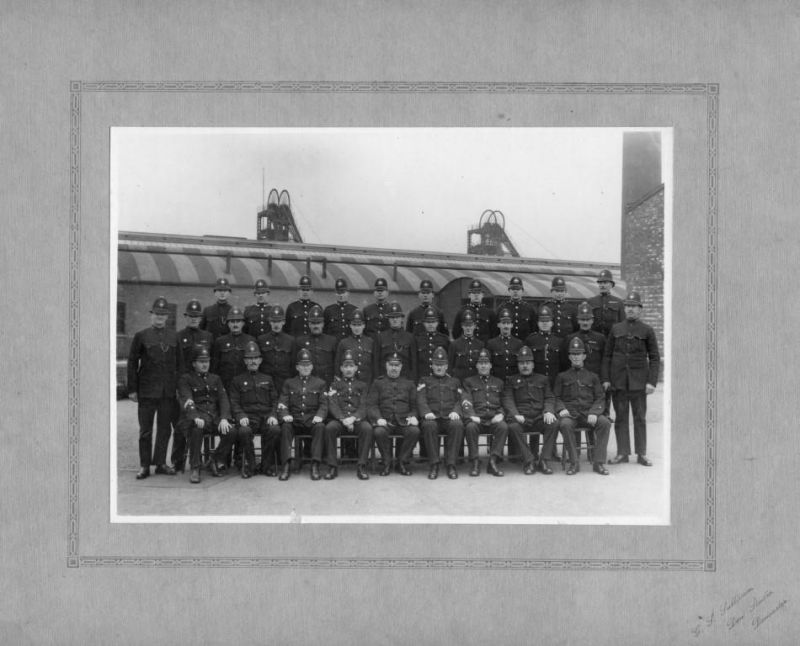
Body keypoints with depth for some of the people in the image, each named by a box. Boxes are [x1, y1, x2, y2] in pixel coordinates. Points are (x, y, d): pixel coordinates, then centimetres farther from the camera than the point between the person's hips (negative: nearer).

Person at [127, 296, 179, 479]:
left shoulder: (174, 336, 9)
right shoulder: (141, 336, 0)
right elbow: (132, 364, 0)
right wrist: (132, 389, -4)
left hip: (168, 391, 3)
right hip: (147, 391, -3)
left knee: (165, 428, 8)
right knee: (145, 429, 3)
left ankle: (160, 463, 18)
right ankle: (144, 466, 12)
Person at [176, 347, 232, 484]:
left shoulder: (215, 379, 22)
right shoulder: (186, 379, 9)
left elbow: (223, 399, 10)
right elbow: (186, 401, -7)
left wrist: (224, 419, -10)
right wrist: (196, 417, -27)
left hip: (215, 417, 4)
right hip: (197, 417, -4)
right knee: (197, 429, -39)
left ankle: (214, 461, -1)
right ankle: (195, 469, -23)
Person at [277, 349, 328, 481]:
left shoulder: (320, 383, 17)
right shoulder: (289, 383, 19)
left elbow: (324, 404, 7)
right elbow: (283, 403, 9)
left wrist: (319, 415, -15)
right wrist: (285, 414, -14)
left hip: (312, 420, 0)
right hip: (294, 419, 1)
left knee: (320, 427, -34)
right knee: (285, 427, -33)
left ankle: (315, 464, -34)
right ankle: (286, 465, -33)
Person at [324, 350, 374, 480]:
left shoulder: (362, 385, 17)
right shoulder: (335, 385, 16)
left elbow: (364, 406, 4)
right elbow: (332, 405, 2)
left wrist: (353, 418, -17)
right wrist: (343, 419, -17)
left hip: (357, 419, 0)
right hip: (339, 419, 0)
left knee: (367, 428, -33)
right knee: (329, 428, -33)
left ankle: (361, 466, -25)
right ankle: (332, 467, -23)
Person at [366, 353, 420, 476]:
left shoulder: (409, 384, 19)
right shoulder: (377, 383, 14)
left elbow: (414, 406, 14)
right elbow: (371, 405, 4)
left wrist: (413, 417, -8)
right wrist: (379, 418, -15)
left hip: (403, 420, 1)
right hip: (384, 420, -1)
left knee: (414, 431, -31)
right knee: (379, 432, -35)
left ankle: (402, 462, -9)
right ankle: (387, 462, -10)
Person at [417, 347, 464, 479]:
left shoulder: (454, 381, 26)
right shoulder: (425, 381, 21)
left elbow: (460, 400, 13)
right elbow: (421, 399, 6)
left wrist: (456, 412, -10)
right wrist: (426, 412, -16)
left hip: (450, 417, 1)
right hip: (432, 417, -1)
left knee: (458, 425, -34)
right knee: (429, 426, -36)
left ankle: (451, 464, -26)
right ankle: (434, 464, -26)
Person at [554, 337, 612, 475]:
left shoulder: (593, 377, 19)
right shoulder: (562, 377, 17)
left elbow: (600, 399, 11)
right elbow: (556, 397, 12)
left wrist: (594, 412, -9)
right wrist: (562, 409, -10)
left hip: (589, 413, 1)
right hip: (570, 413, -1)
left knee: (605, 423, -29)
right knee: (565, 424, -36)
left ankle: (598, 462, -22)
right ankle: (574, 463, -24)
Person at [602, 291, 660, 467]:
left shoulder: (647, 331, 2)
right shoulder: (616, 329, 7)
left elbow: (654, 358, 1)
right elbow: (607, 355, 8)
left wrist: (652, 382, -7)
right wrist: (605, 379, 2)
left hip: (639, 381, -2)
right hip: (618, 381, 2)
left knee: (640, 418, 4)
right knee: (620, 417, 5)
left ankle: (642, 454, 13)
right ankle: (622, 452, 13)